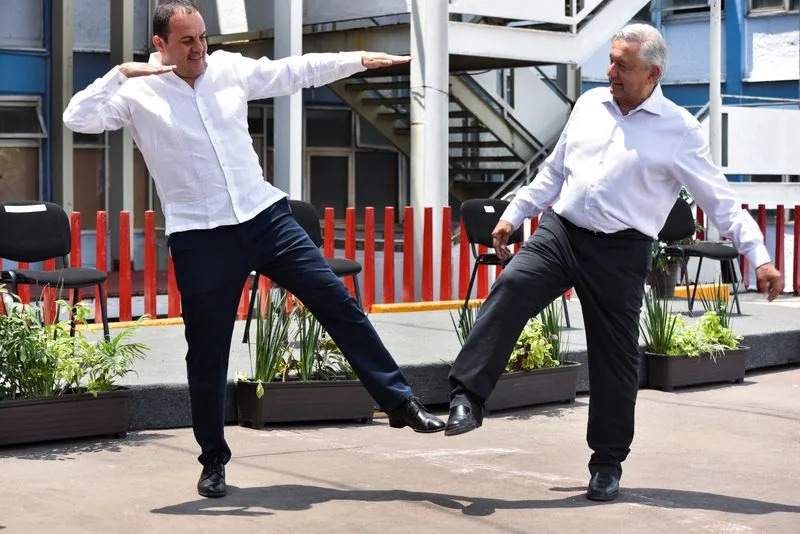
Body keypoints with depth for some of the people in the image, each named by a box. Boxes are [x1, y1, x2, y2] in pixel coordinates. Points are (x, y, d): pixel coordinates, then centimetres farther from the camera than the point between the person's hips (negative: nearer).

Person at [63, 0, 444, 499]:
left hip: (265, 216, 3)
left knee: (339, 302, 0)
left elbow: (296, 71, 9)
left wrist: (359, 59, 4)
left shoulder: (230, 68, 6)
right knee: (208, 355, 4)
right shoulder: (137, 93, -4)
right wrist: (121, 73, -24)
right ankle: (214, 461, 21)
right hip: (201, 236, -3)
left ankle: (400, 402, 10)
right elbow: (78, 119, -15)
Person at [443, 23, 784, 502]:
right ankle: (468, 399, -24)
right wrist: (514, 215, 19)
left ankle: (608, 464, 20)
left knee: (615, 359, 3)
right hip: (559, 231, 3)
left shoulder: (680, 131, -3)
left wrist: (760, 257, -10)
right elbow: (554, 171, 21)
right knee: (510, 290, -24)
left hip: (620, 252, -3)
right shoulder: (590, 104, 10)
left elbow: (720, 201, -2)